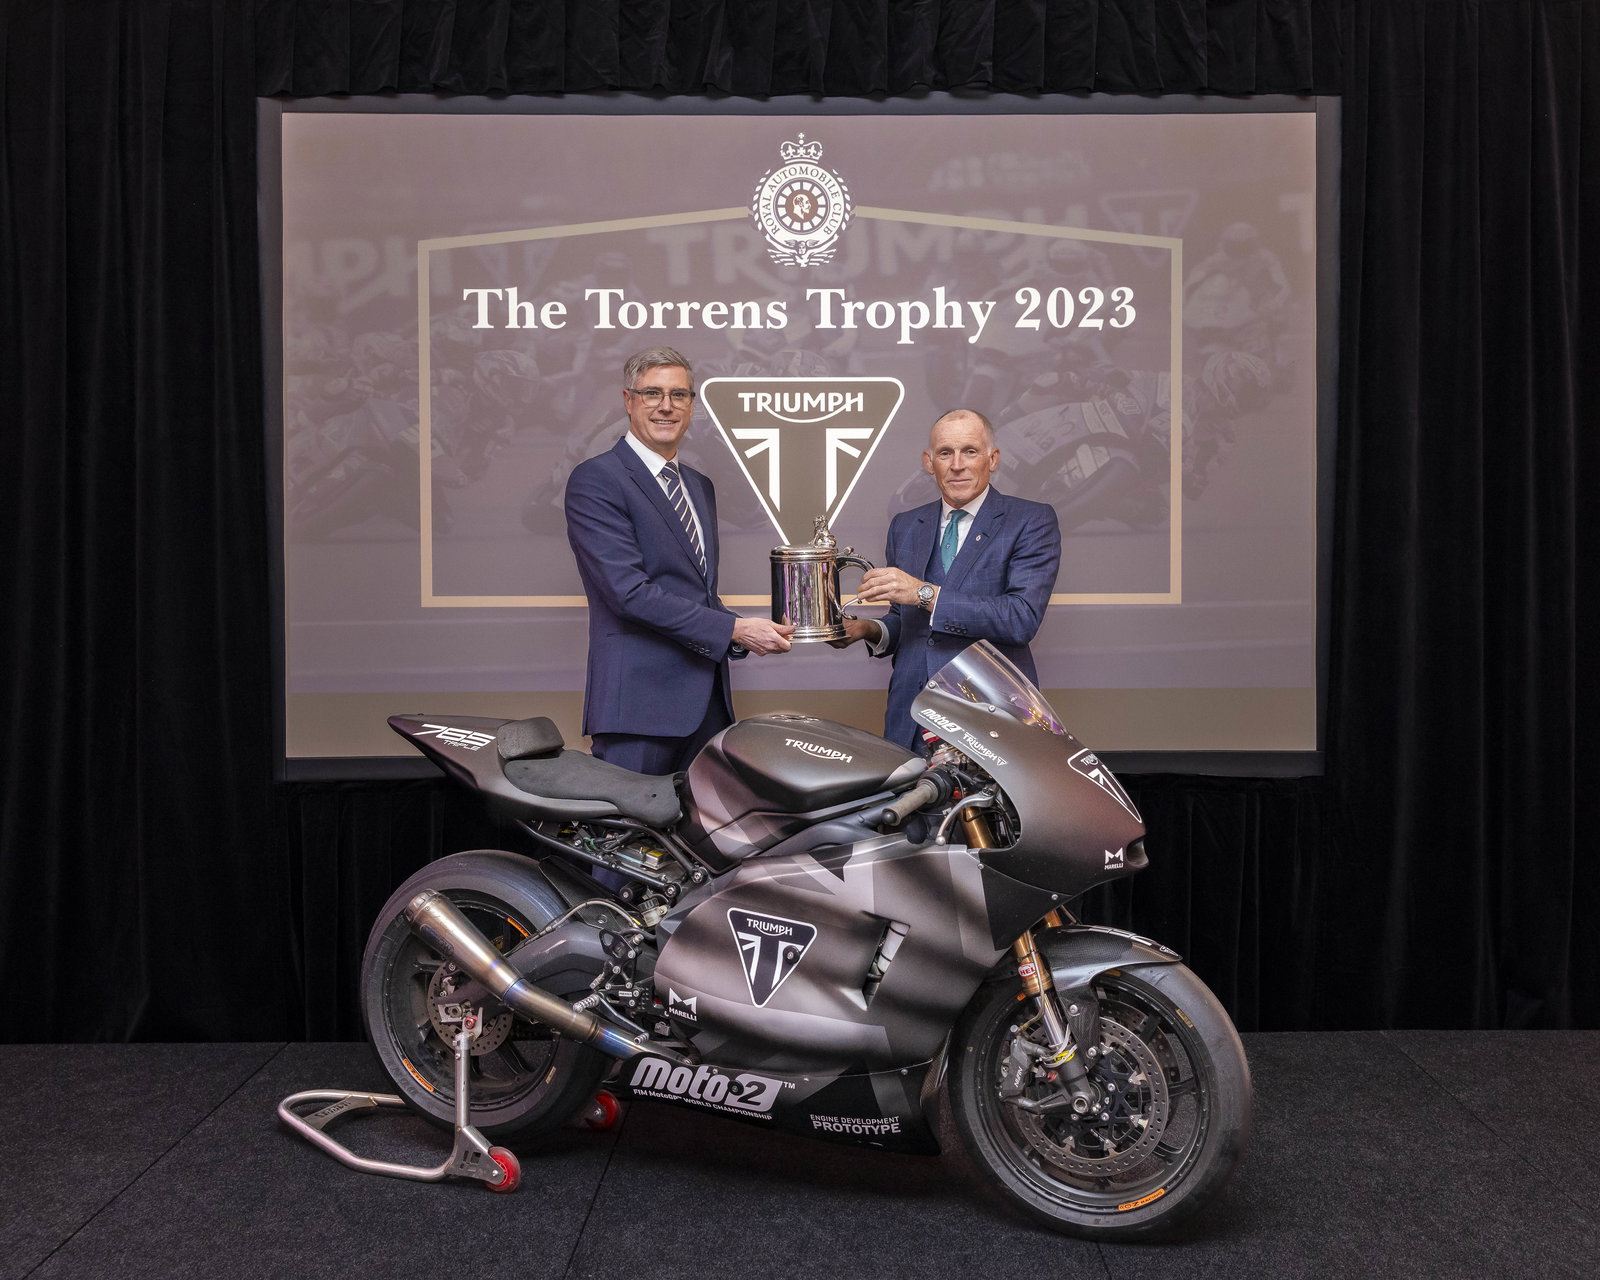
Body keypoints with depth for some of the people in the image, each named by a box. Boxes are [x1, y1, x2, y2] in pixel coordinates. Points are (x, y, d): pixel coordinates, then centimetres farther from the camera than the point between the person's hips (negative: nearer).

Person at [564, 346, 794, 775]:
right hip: (638, 701, -7)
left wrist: (747, 634, 3)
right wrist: (735, 629, -16)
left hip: (708, 699, 8)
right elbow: (630, 591, -17)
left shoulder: (700, 486, 19)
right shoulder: (595, 479, -7)